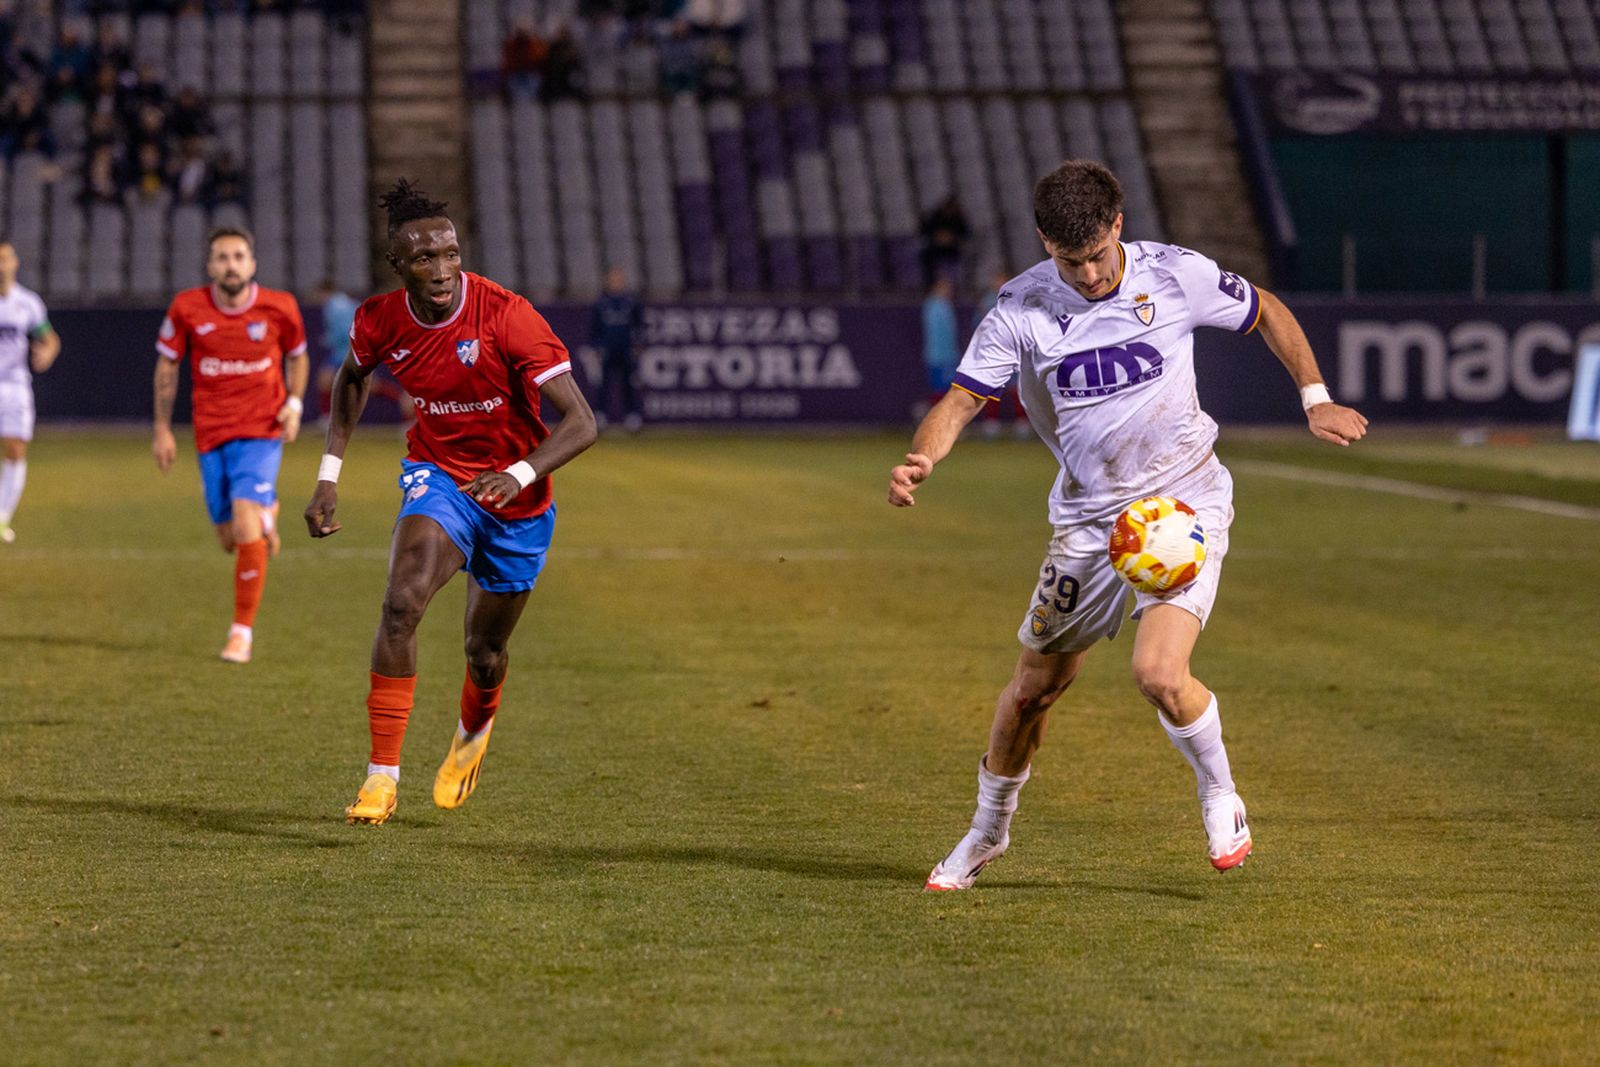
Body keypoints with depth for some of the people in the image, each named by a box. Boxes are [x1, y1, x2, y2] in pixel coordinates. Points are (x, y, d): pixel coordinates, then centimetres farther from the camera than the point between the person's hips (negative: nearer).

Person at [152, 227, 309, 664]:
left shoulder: (279, 307, -7)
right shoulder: (187, 309, -6)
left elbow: (297, 357, 12)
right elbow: (167, 366, 7)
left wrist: (294, 403, -3)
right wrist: (162, 429, 5)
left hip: (262, 433, -2)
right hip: (211, 435, 3)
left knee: (246, 527, -19)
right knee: (229, 540, 9)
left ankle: (242, 631, -7)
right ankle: (265, 512, 48)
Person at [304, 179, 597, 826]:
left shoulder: (508, 317, -26)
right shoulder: (380, 322, -13)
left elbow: (581, 423, -27)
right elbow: (352, 379, 13)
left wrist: (519, 475, -42)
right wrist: (329, 475, 6)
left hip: (517, 501, -1)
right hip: (437, 476, 2)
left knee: (485, 651, 12)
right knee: (401, 603, -26)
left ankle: (473, 735, 49)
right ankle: (382, 776, -21)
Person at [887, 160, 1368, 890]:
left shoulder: (1175, 276, -11)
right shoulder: (1022, 307, -10)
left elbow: (1266, 312, 7)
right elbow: (962, 399, -11)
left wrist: (1316, 399, 1)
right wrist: (920, 459, -31)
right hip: (1087, 518, 3)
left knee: (1159, 674, -22)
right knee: (1035, 685, 10)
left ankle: (1220, 796, 7)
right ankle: (989, 828, 35)